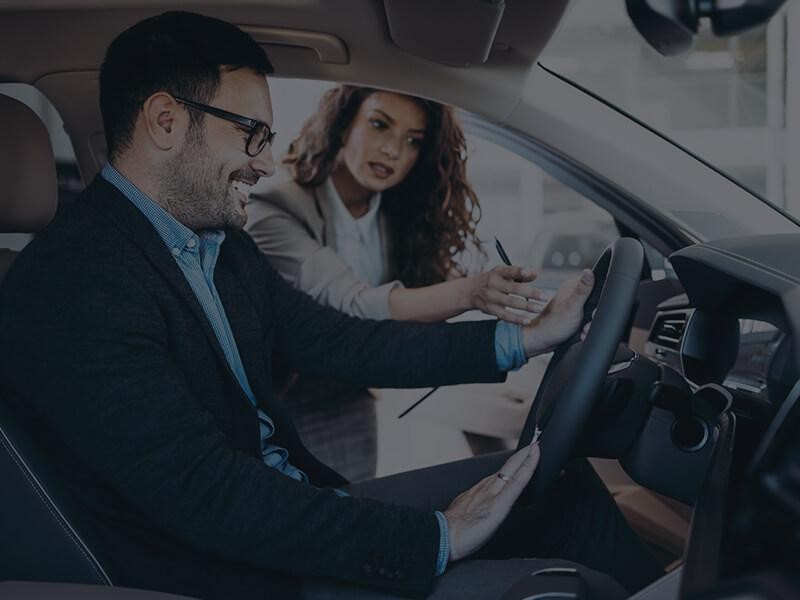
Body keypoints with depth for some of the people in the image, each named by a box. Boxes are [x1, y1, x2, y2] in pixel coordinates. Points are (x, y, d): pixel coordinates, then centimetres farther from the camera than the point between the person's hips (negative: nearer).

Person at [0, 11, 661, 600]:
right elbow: (206, 495, -28)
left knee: (563, 483, 10)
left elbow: (344, 344, 11)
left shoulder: (221, 244, 8)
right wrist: (434, 538, -25)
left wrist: (522, 338, 5)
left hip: (298, 506, 10)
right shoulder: (73, 283, -22)